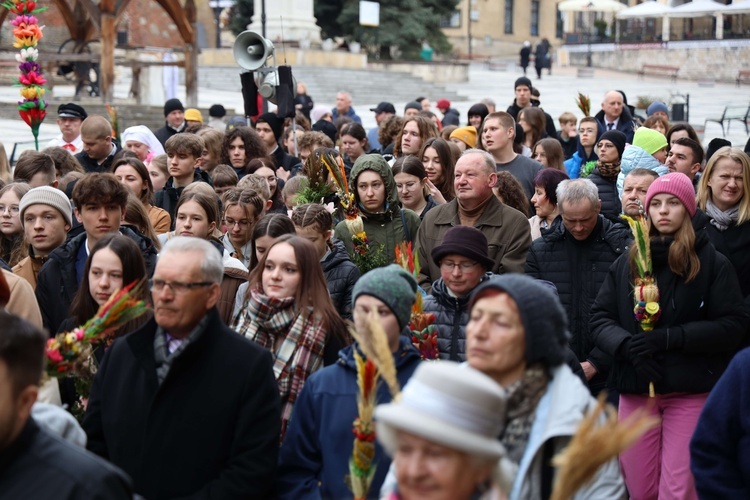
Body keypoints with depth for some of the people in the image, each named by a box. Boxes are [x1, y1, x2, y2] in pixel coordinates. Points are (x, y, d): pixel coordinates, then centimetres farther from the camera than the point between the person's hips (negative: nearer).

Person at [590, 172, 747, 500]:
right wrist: (627, 345, -16)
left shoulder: (713, 263, 1)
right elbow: (599, 318, 5)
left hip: (692, 391, -3)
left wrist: (669, 338, -17)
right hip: (635, 389, 3)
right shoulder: (626, 263, 11)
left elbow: (733, 325, -8)